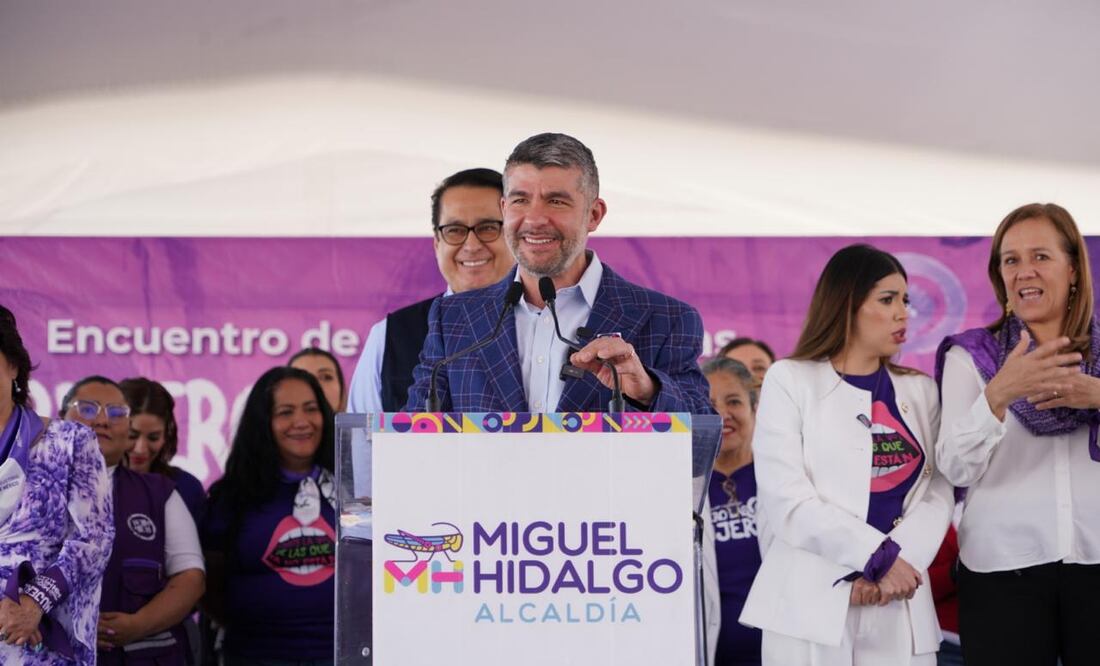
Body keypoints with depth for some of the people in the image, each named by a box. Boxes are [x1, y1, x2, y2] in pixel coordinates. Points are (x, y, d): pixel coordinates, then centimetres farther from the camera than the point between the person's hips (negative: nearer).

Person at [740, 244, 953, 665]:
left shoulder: (921, 391, 14)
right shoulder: (790, 380, 3)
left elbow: (937, 494, 2)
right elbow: (785, 498, -8)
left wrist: (895, 566, -14)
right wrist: (879, 556, -14)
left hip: (899, 607, 3)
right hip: (813, 603, -3)